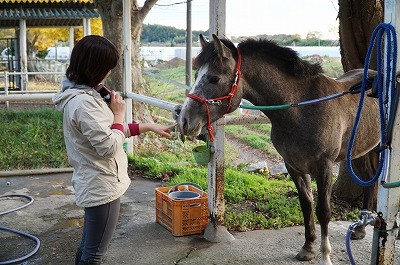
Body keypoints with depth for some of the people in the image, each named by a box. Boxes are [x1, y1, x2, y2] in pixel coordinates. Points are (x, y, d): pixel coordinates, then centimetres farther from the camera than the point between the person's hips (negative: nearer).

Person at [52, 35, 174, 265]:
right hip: (102, 187, -10)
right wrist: (119, 114, -10)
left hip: (92, 184, 10)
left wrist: (150, 127, 15)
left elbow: (106, 131, 17)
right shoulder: (83, 103, -24)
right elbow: (109, 147, -25)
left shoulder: (81, 95, 8)